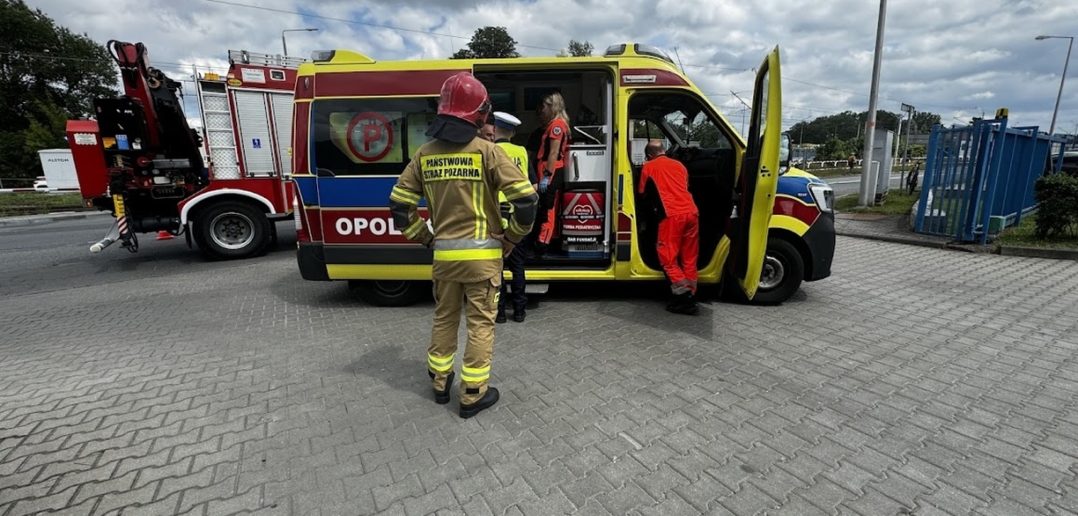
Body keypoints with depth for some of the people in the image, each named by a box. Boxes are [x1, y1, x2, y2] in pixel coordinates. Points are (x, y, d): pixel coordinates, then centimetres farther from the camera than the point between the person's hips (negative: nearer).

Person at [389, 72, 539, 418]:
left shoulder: (426, 154, 3)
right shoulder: (486, 151, -10)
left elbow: (399, 205, 4)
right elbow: (525, 199, -16)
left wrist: (425, 238, 12)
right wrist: (512, 238, -2)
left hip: (443, 254, 4)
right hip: (482, 254, -4)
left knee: (444, 318, 20)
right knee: (481, 323, 8)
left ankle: (440, 383, 35)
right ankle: (473, 396, 18)